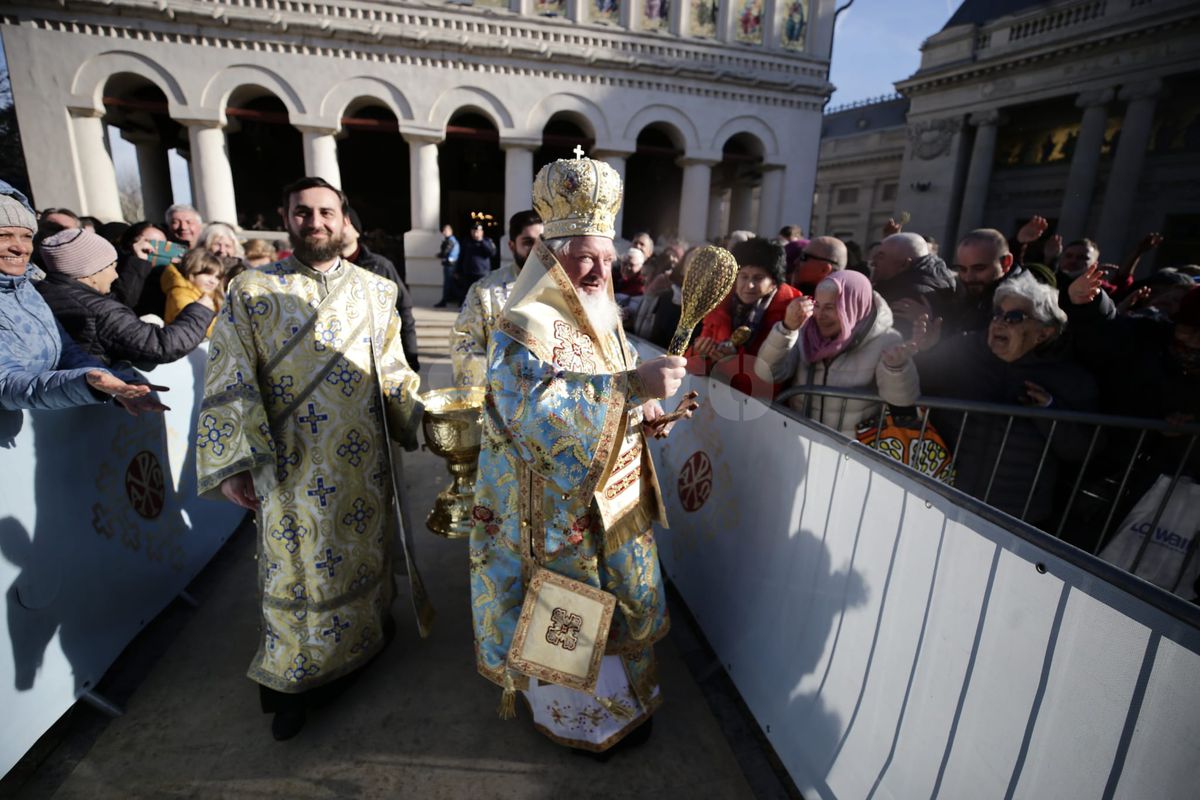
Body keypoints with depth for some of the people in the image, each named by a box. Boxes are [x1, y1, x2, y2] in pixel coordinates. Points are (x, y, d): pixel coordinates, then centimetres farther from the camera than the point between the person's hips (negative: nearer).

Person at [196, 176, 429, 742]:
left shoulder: (376, 291, 4)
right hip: (290, 465, -2)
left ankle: (361, 639, 41)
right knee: (297, 568, 11)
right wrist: (233, 464, -10)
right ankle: (293, 679, 33)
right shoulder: (251, 291, -2)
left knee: (363, 552, 15)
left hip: (363, 461, 2)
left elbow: (394, 375, 7)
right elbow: (229, 387, -5)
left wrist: (423, 425, 1)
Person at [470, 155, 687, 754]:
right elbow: (537, 409, -35)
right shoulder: (524, 326, -20)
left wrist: (645, 408, 0)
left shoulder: (602, 317, 8)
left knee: (625, 599, 23)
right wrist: (632, 385, -37)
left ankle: (625, 698, 49)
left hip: (615, 498, 9)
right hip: (557, 508, -8)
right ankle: (573, 714, 38)